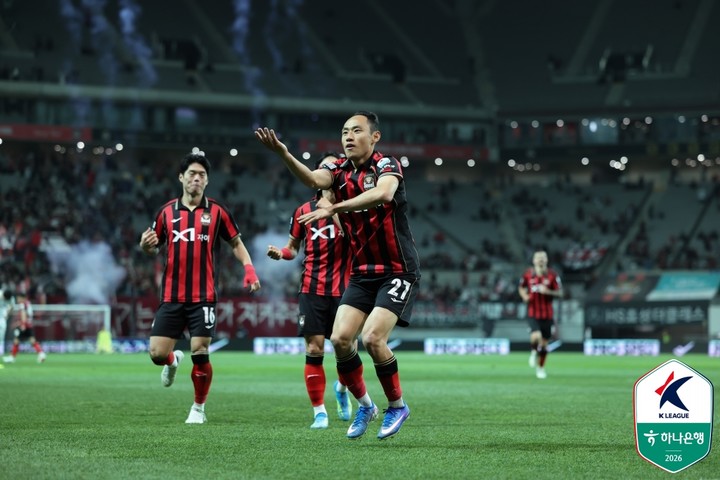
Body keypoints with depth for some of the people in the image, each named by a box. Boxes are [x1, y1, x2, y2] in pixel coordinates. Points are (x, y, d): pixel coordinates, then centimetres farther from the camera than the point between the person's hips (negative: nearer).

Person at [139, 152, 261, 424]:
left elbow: (236, 242, 11)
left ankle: (199, 408, 12)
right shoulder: (167, 212, 6)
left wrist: (249, 269, -5)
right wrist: (146, 246, -9)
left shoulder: (216, 212, 2)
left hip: (203, 297, -2)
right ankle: (173, 361, 34)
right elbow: (154, 250, 14)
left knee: (200, 354, -9)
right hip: (171, 296, 2)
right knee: (157, 353, -5)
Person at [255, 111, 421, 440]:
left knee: (372, 338, -19)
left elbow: (383, 194, -37)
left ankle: (397, 406, 3)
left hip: (397, 272, -6)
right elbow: (314, 180, -22)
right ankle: (365, 406, 12)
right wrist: (283, 154, -41)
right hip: (362, 273, 6)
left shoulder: (386, 166, -13)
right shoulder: (339, 171, 2)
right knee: (340, 339, -9)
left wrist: (333, 208, -45)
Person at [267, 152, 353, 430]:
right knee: (314, 349, -6)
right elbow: (293, 247, 17)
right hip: (312, 290, 1)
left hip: (342, 291, -1)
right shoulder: (304, 211, 7)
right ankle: (319, 412, 2)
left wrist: (332, 209, -24)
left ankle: (342, 389, 33)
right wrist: (281, 253, -4)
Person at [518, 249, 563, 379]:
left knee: (544, 342, 8)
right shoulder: (528, 274, -1)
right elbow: (521, 288, 16)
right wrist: (524, 295, -6)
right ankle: (534, 352, 9)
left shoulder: (552, 275, -3)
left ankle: (541, 368, 26)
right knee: (536, 336, -24)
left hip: (547, 314, 1)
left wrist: (548, 291, -20)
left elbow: (559, 293, -2)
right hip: (533, 313, -1)